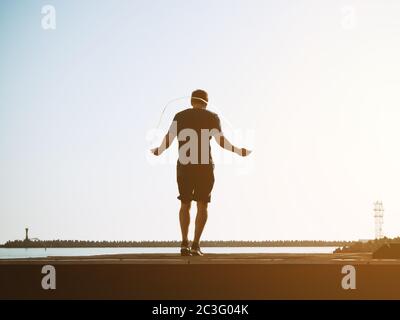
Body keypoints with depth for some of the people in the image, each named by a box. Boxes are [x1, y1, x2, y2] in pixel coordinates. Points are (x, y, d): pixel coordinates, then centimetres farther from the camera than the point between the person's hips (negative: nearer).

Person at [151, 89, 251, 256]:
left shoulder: (180, 116, 9)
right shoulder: (212, 117, 3)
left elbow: (169, 138, 1)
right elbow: (221, 140, -7)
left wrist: (159, 150, 19)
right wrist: (238, 151, 4)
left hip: (184, 166, 2)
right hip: (205, 165, -2)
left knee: (185, 204, 12)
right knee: (202, 205, 3)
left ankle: (185, 243, 2)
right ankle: (195, 245, -6)